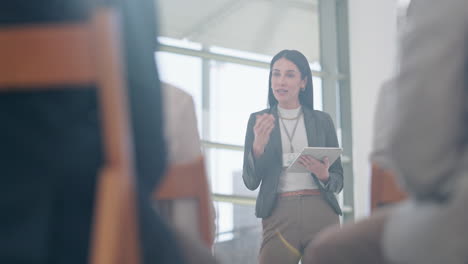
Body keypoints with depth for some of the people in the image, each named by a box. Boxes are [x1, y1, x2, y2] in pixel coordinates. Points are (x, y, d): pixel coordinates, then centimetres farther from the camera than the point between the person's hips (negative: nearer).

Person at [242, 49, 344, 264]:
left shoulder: (322, 121, 12)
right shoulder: (258, 120, 10)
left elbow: (338, 181, 14)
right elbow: (250, 181, 4)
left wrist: (324, 175, -9)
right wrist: (258, 145, -13)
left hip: (321, 213, 1)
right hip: (278, 215, -1)